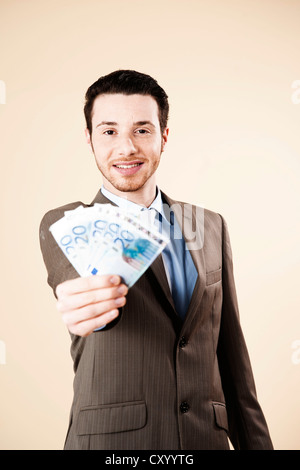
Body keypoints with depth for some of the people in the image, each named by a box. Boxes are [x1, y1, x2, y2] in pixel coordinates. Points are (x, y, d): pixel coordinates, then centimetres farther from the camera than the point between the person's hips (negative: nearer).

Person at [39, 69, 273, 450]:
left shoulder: (212, 227, 5)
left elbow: (230, 352, 6)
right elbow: (76, 281, -26)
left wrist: (255, 442, 5)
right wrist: (90, 297, -49)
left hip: (208, 437, 3)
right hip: (110, 438, -2)